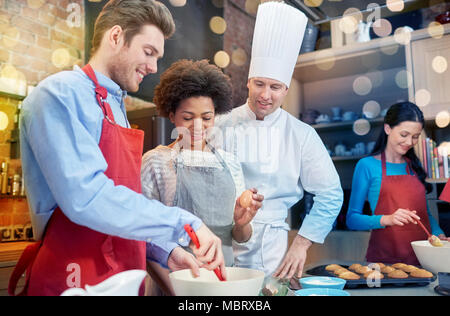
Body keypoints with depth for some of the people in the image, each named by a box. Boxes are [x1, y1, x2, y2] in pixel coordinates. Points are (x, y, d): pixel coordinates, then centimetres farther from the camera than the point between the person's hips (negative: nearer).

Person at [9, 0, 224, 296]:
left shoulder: (116, 109, 13)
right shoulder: (61, 93, -13)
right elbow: (86, 198, -25)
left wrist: (167, 251, 6)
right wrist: (185, 224, -21)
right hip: (75, 280, -8)